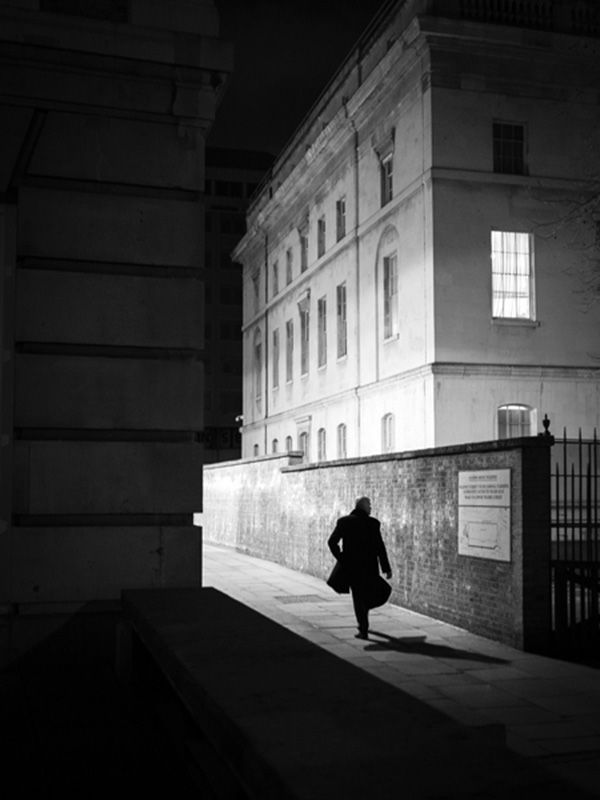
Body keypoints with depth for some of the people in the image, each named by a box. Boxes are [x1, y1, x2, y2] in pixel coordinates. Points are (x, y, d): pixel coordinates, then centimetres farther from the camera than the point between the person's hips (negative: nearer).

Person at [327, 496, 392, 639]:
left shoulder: (344, 521, -3)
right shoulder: (372, 523, -8)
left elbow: (332, 542, -10)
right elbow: (379, 547, -12)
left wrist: (340, 558, 4)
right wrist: (386, 568, -8)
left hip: (351, 565, 0)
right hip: (369, 565, 0)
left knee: (358, 597, 6)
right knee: (366, 595, 22)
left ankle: (364, 630, -2)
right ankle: (363, 624, 35)